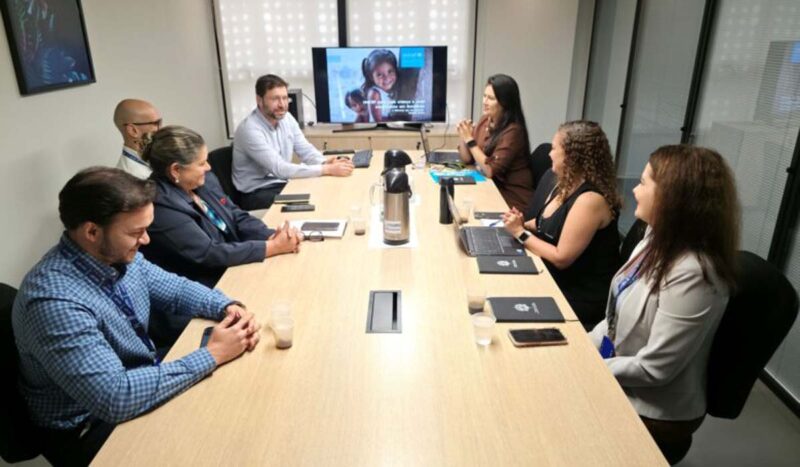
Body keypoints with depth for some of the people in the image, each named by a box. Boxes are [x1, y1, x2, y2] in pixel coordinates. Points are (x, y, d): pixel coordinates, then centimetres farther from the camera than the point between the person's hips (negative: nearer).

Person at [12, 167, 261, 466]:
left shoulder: (118, 255, -8)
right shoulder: (55, 301, -31)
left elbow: (175, 289, 6)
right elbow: (114, 397, -34)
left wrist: (228, 307, -13)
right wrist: (212, 355, -28)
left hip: (143, 379, 7)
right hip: (91, 429, -7)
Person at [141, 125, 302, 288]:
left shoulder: (204, 180, 1)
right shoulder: (161, 207, -23)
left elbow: (238, 217, 6)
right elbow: (210, 254, -24)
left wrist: (272, 236, -14)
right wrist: (273, 247, -22)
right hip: (210, 288, -7)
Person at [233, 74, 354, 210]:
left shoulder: (286, 118, 1)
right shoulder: (250, 129, -23)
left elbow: (306, 151, 5)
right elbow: (279, 169, -30)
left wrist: (325, 162, -20)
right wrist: (327, 169, -33)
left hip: (282, 184, 7)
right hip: (256, 194, -7)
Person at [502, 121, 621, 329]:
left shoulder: (590, 200, -25)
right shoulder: (566, 184, 4)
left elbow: (561, 258, -24)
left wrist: (521, 233, -15)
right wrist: (523, 225, -3)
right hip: (556, 280, 8)